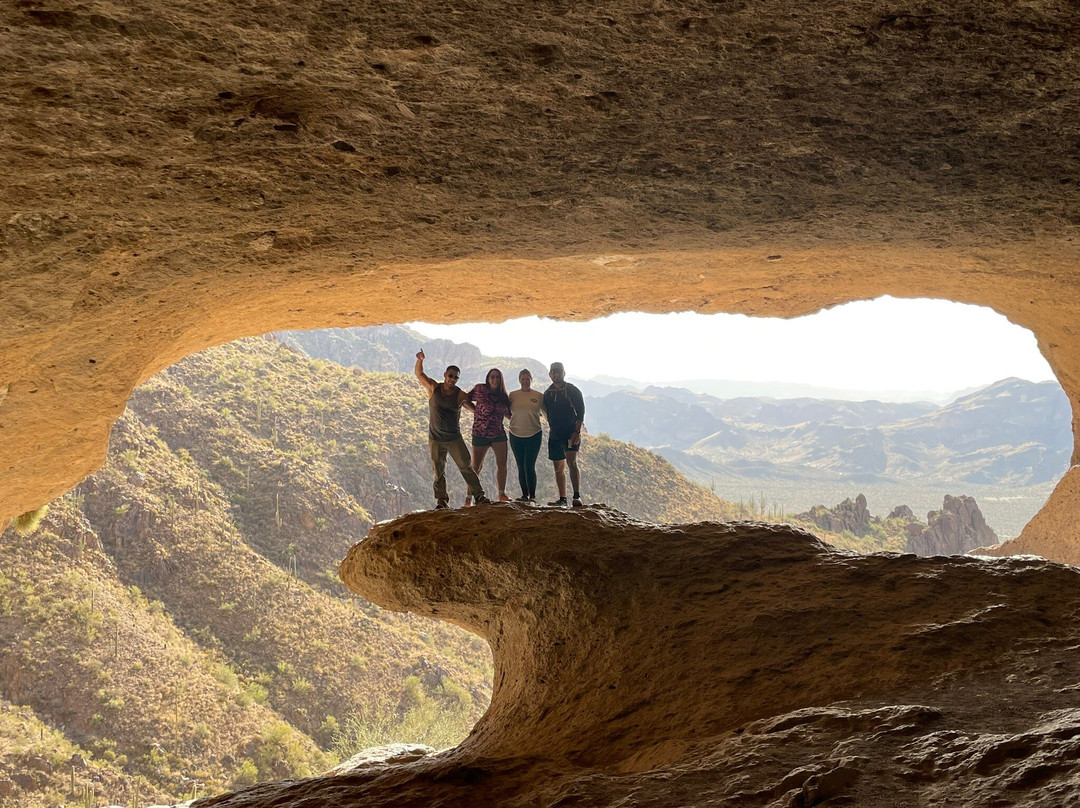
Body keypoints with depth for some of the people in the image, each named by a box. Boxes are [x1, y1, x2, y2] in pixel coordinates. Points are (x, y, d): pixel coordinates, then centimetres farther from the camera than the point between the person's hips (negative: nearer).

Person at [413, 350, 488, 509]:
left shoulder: (460, 395, -6)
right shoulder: (433, 388, -2)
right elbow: (419, 373, 3)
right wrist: (420, 360, -15)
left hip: (454, 438, -1)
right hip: (435, 439, 1)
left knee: (466, 467, -4)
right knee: (438, 471, 6)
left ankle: (479, 495, 0)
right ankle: (441, 500, 13)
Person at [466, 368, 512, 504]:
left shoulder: (503, 396, 9)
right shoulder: (480, 389, -1)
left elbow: (507, 414, 17)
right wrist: (475, 409, -4)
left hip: (499, 434, 4)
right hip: (480, 434, -4)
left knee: (502, 465, -1)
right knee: (476, 467, -2)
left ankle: (502, 494, 10)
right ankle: (469, 497, 3)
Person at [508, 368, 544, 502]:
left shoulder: (538, 396, 2)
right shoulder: (513, 395, 6)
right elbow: (508, 413, 15)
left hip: (534, 435, -2)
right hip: (516, 435, 2)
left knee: (529, 466, -8)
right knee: (521, 467, 5)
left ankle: (532, 495, 0)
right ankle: (524, 495, 14)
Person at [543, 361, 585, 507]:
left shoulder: (572, 391, -1)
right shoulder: (547, 394, 13)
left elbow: (581, 413, -5)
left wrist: (577, 431, -15)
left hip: (571, 433, -5)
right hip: (555, 435, 5)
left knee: (571, 462, -21)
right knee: (558, 468, 7)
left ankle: (577, 496, -26)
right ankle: (562, 499, 13)